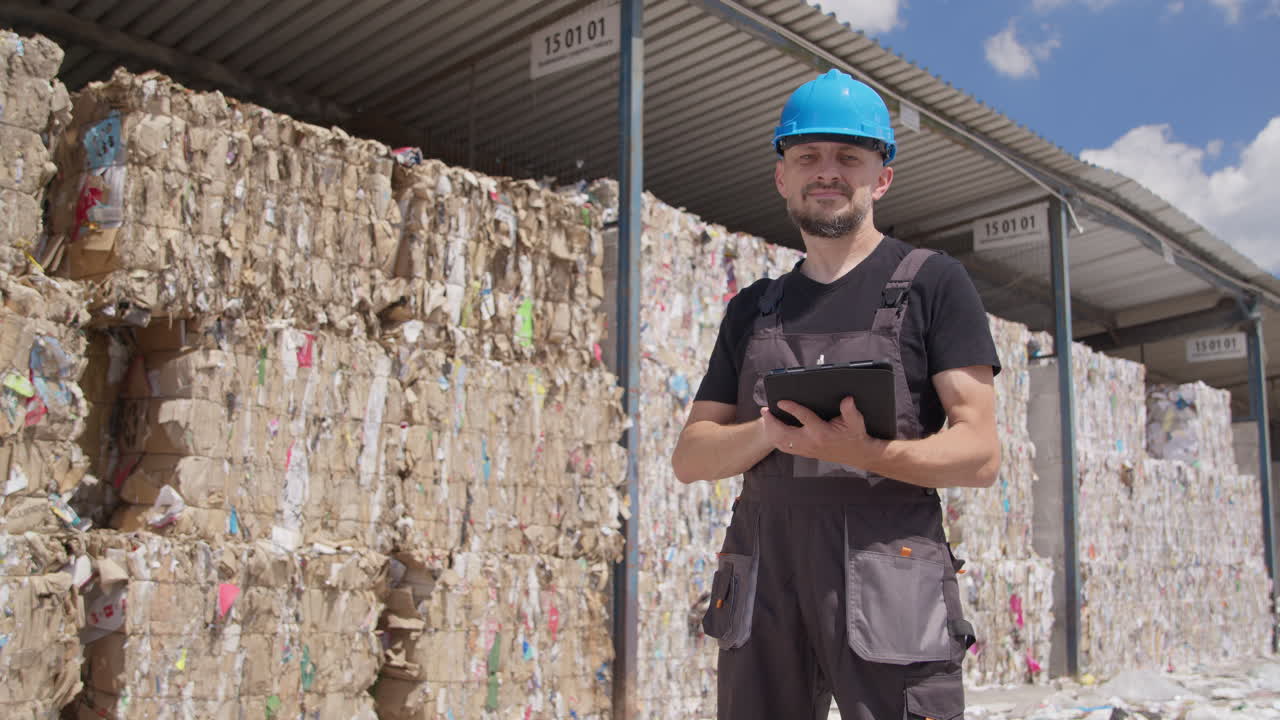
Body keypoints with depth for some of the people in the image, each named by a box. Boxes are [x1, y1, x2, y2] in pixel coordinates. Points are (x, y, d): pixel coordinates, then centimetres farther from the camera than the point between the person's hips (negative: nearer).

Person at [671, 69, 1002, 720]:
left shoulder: (932, 283, 5)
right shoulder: (754, 309, 17)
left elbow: (979, 454, -4)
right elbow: (690, 457, 11)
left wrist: (860, 453, -23)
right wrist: (768, 433, -11)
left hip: (889, 585, -4)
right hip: (763, 584, 4)